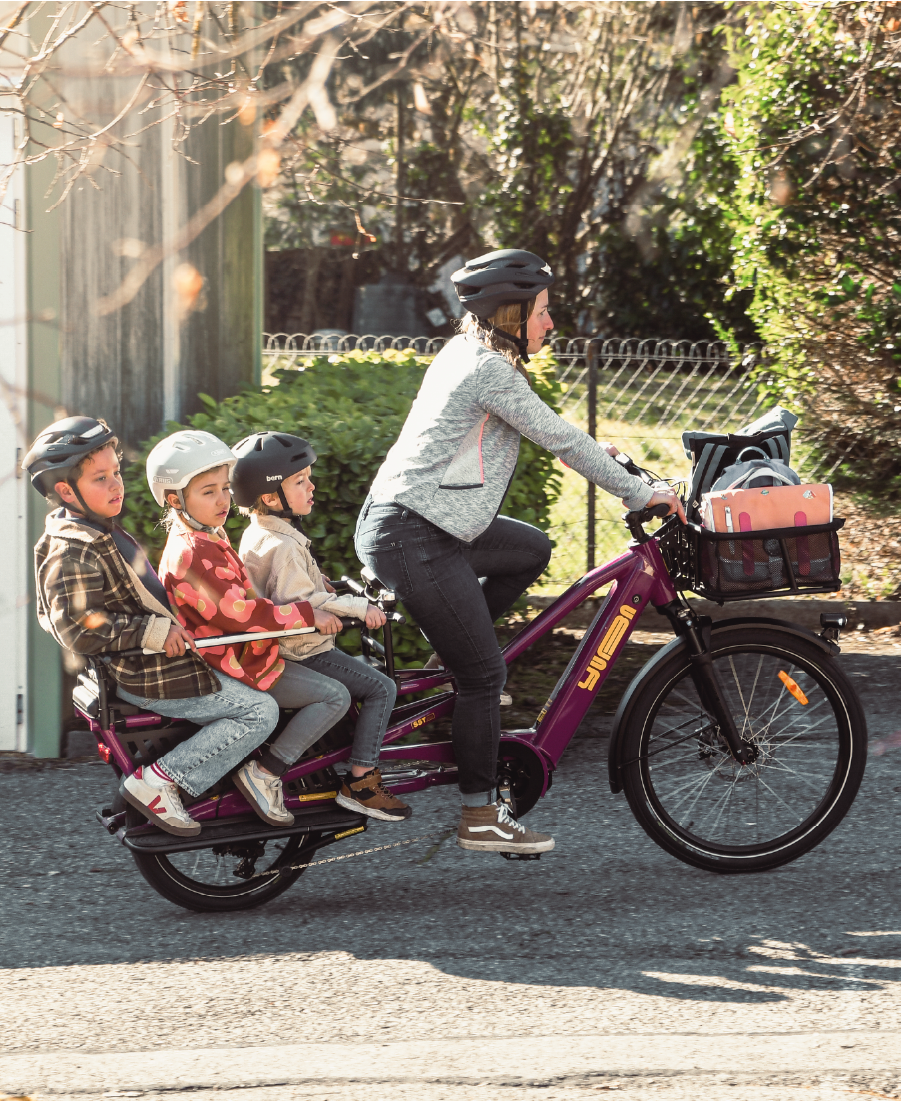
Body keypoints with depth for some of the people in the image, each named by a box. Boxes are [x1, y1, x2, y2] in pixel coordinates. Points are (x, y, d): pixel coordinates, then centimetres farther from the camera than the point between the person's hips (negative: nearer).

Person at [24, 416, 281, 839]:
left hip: (159, 659, 11)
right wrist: (154, 632, -26)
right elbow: (76, 627, -29)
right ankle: (157, 782, -13)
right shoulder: (73, 553, -23)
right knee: (260, 711, -12)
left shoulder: (100, 531, 11)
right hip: (152, 681, -11)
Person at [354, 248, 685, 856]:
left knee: (533, 550, 23)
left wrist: (595, 453, 29)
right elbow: (561, 440, -13)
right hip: (413, 538, -10)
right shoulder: (491, 371, -16)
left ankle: (459, 652, 19)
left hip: (398, 521, 10)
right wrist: (640, 493, -6)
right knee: (485, 672, -4)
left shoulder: (462, 353, 14)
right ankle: (481, 817, 3)